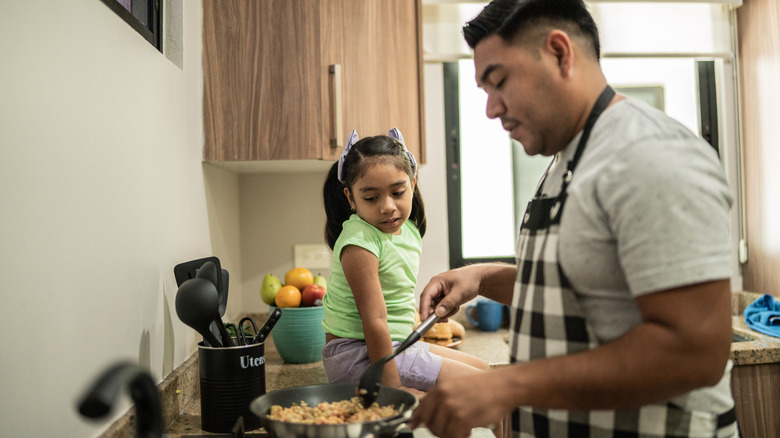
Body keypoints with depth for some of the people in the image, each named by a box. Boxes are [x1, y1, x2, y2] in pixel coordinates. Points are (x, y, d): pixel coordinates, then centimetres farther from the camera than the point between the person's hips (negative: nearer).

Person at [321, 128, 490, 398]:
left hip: (396, 345, 9)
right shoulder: (360, 243, -22)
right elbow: (374, 320, -24)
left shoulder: (409, 229, 5)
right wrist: (391, 386, -22)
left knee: (481, 368, 17)